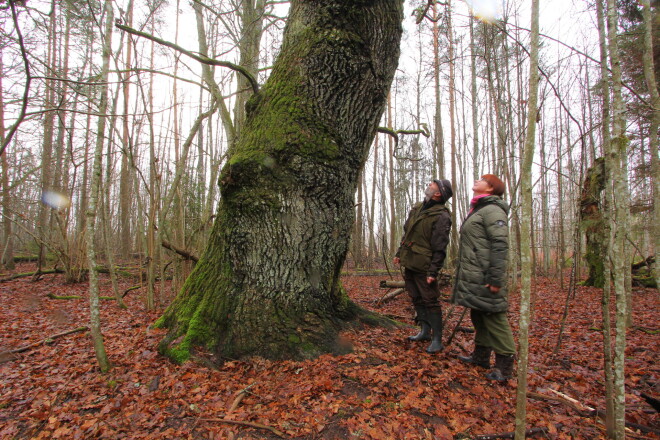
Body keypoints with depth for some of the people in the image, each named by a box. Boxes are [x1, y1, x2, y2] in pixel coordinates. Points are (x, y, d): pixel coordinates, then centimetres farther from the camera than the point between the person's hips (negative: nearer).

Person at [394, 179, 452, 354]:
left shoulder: (441, 216, -15)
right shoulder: (417, 207, 10)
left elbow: (440, 248, -18)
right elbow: (406, 233, 18)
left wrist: (433, 271, -20)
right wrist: (399, 253, 18)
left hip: (423, 266, -8)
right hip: (409, 262, 9)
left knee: (430, 302, 0)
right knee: (416, 299, 17)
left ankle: (437, 339, 12)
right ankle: (425, 331, 31)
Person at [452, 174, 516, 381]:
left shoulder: (492, 210, -11)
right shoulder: (477, 210, 19)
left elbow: (500, 246, -19)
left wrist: (496, 279, -22)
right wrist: (463, 273, 22)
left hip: (485, 278, -10)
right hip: (472, 277, 10)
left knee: (494, 318, -1)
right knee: (478, 316, 17)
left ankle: (504, 364, 10)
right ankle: (481, 355, 30)